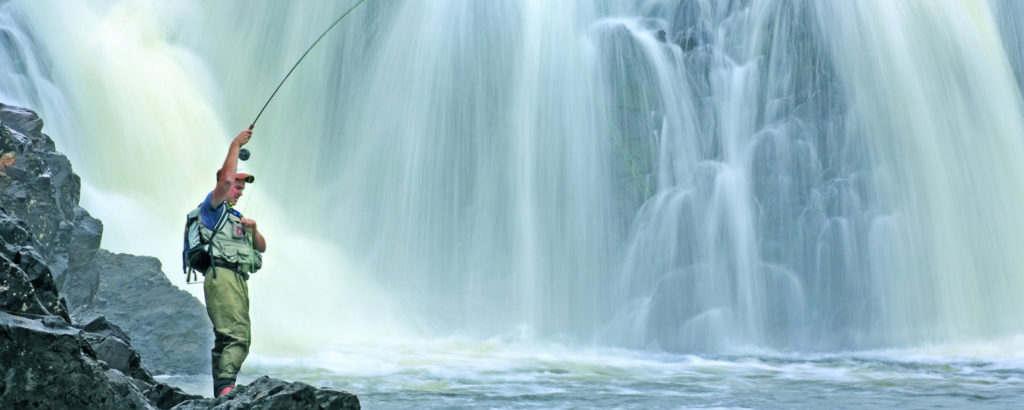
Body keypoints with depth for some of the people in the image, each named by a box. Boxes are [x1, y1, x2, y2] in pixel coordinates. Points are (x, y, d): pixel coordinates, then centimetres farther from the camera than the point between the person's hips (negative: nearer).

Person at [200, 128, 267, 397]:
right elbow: (225, 180, -12)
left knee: (226, 339, 6)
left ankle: (220, 395, 6)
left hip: (239, 279, 9)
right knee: (238, 335, -23)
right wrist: (235, 146, -6)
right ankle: (226, 385, -30)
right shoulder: (211, 208, 7)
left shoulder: (237, 216, 30)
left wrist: (253, 230, 4)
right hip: (222, 275, -9)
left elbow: (261, 248, 24)